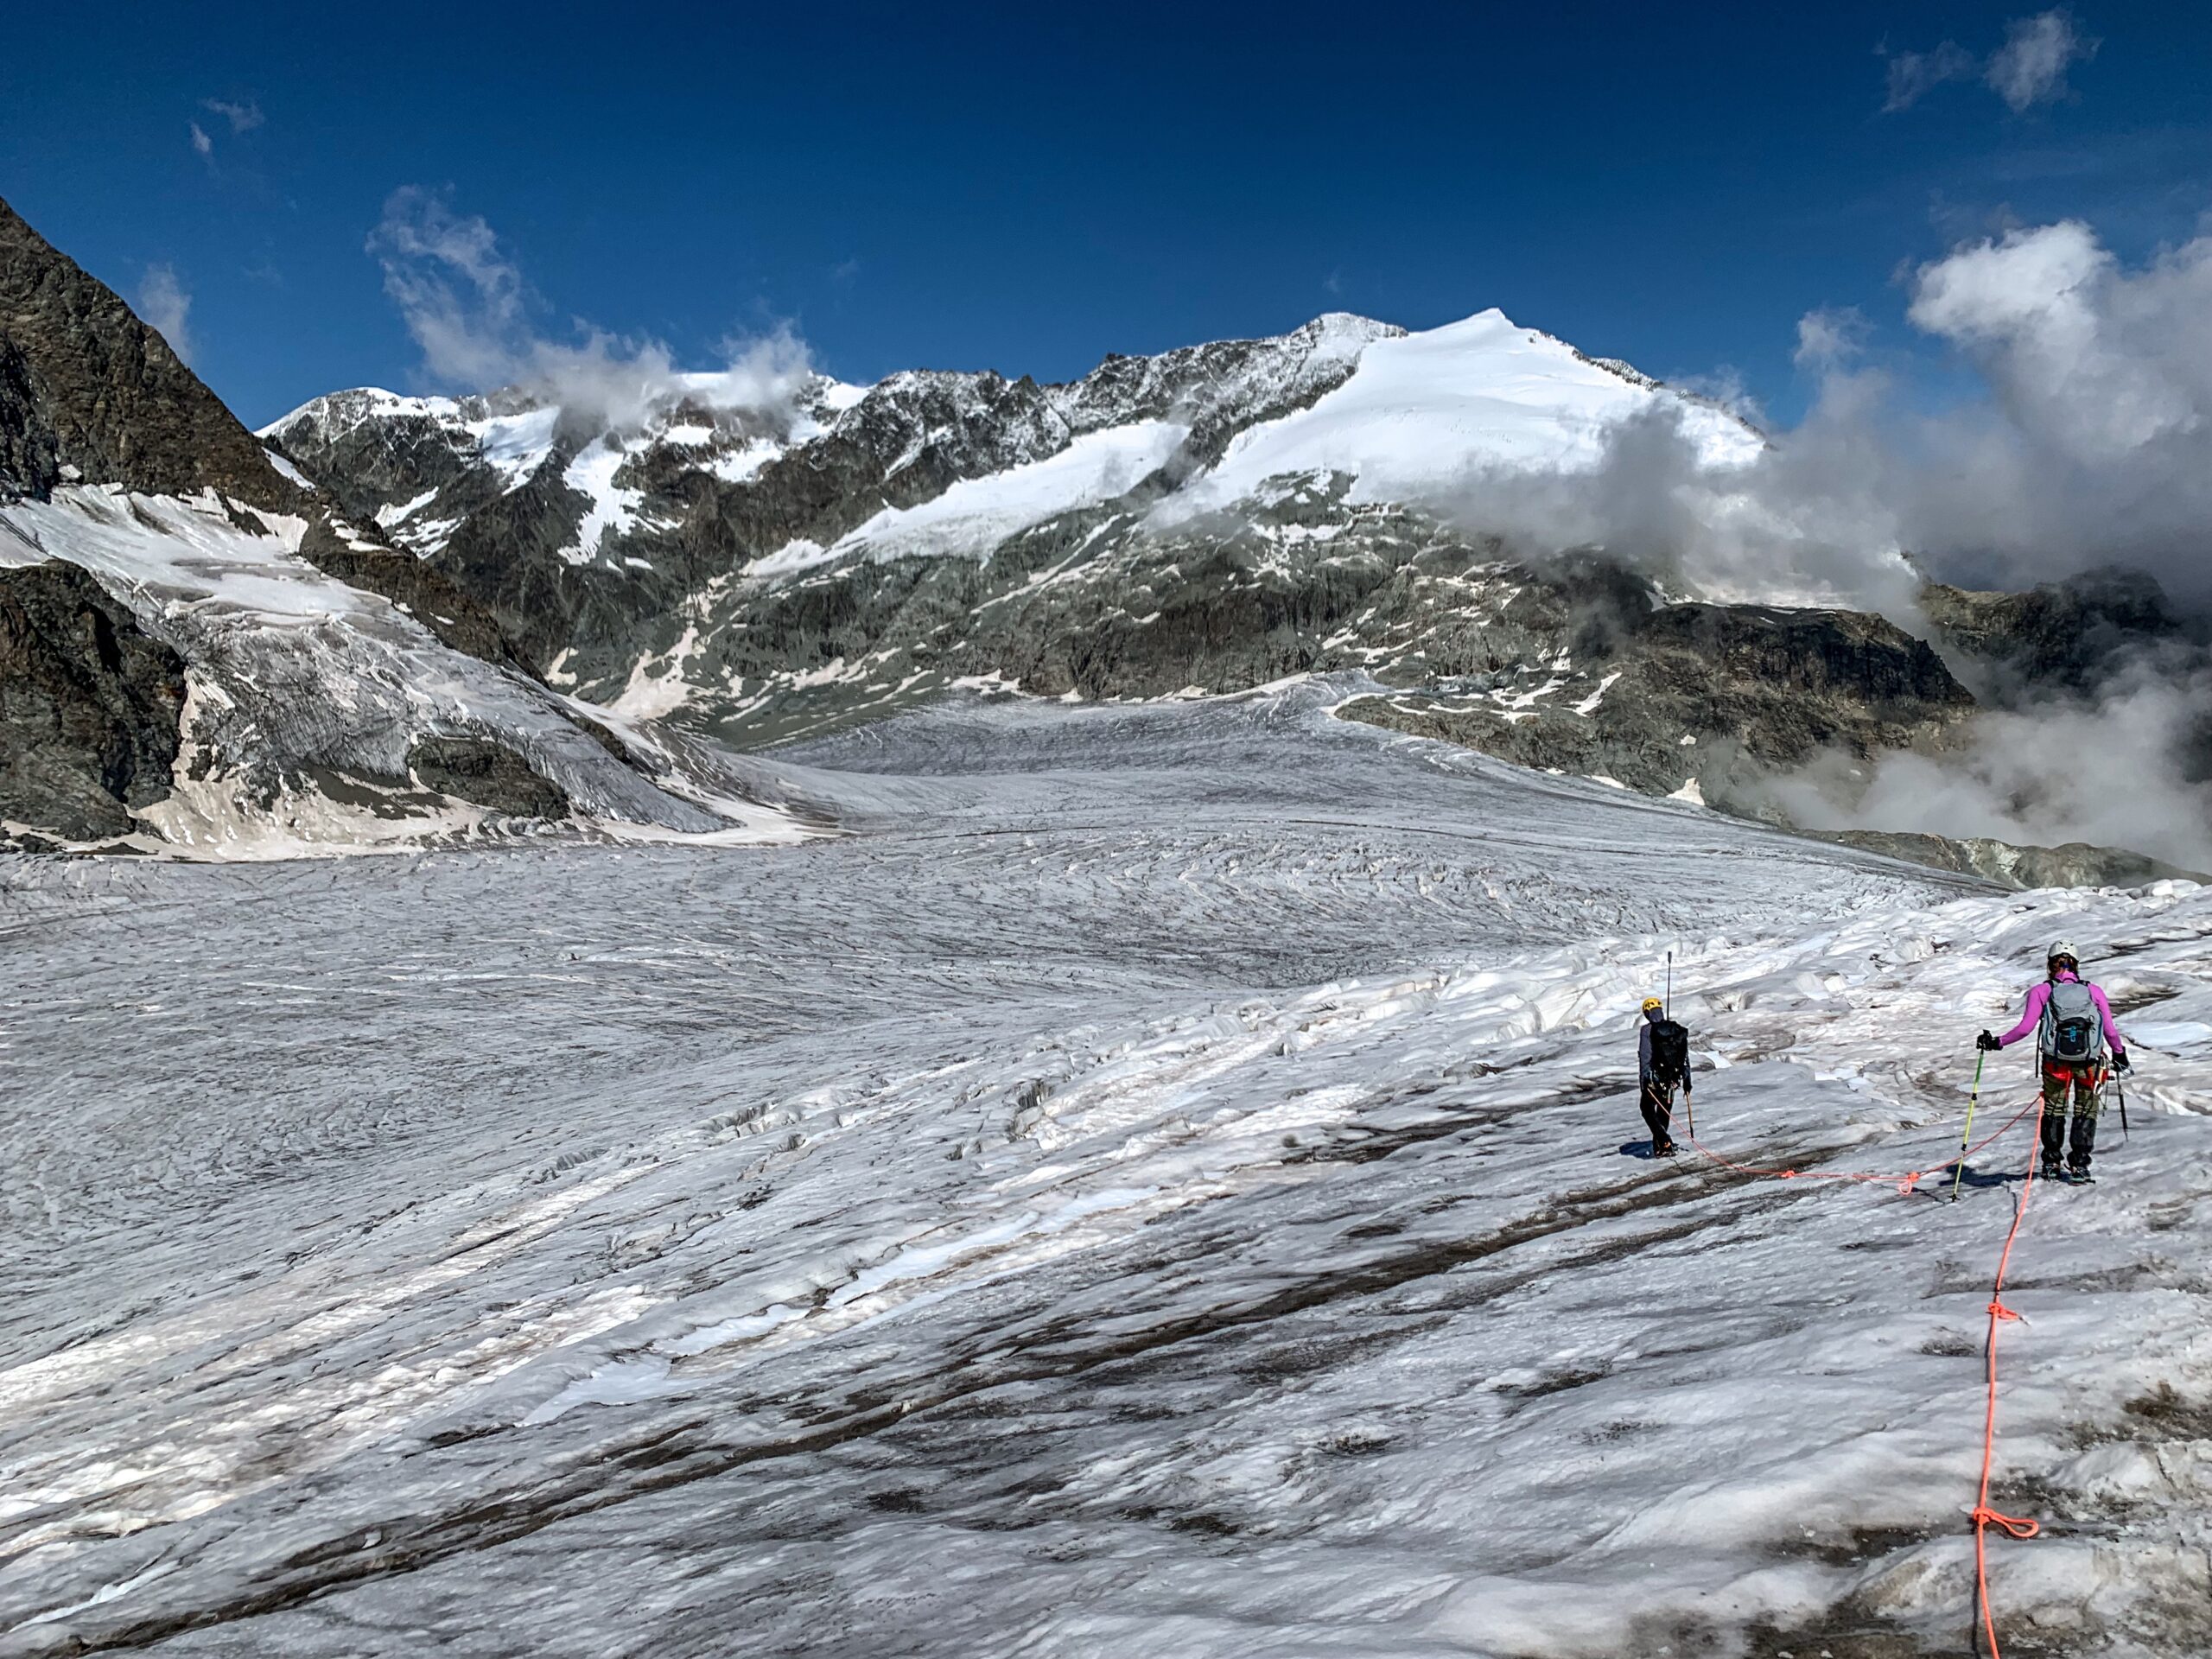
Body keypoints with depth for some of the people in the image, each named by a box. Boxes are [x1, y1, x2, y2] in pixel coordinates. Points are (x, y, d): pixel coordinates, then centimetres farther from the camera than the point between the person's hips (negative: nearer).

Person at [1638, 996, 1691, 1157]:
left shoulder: (1646, 1030, -10)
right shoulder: (1678, 1030, 5)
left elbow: (1644, 1057, -13)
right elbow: (1686, 1058, 8)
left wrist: (1643, 1080, -11)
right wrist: (1687, 1081, 15)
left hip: (1654, 1079, -5)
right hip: (1673, 1078, 5)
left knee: (1648, 1109, 10)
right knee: (1664, 1112, 18)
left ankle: (1664, 1142, -8)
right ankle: (1659, 1145, 21)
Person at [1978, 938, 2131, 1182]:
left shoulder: (2042, 991, 0)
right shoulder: (2093, 992, 4)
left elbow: (2026, 1027, -9)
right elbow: (2110, 1030, 4)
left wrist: (1997, 1042, 1)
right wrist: (2120, 1054, 20)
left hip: (2056, 1061, 0)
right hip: (2090, 1061, 0)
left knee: (2053, 1110, 18)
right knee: (2086, 1112, 15)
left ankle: (2051, 1163, 23)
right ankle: (2079, 1165, 12)